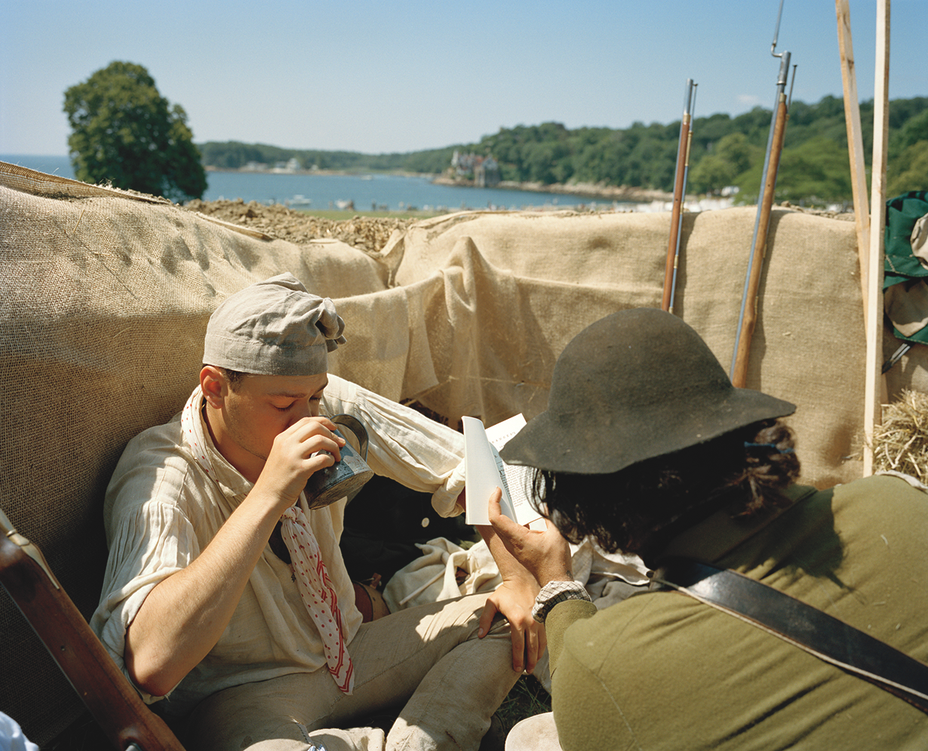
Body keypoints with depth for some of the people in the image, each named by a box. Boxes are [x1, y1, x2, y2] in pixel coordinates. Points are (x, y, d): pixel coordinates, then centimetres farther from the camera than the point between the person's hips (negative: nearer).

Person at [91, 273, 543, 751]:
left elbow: (467, 465, -2)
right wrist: (268, 496, -43)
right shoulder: (161, 477, -25)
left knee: (513, 619, -6)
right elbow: (150, 664, -41)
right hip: (243, 694, -5)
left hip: (346, 651, 5)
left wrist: (518, 577, -14)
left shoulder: (329, 406, -12)